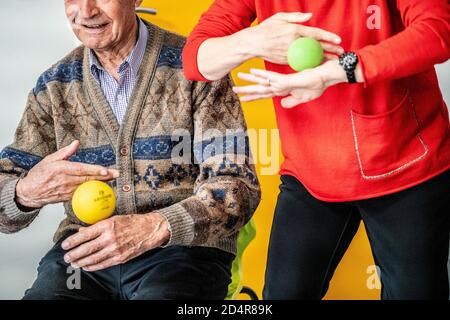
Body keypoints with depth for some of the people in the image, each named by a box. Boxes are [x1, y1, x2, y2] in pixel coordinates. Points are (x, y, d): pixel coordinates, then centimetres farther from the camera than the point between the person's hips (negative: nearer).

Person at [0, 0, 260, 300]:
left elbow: (237, 187, -10)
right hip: (83, 251, 4)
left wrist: (154, 228, -27)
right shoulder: (54, 87, 8)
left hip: (182, 245, -3)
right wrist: (26, 192, -19)